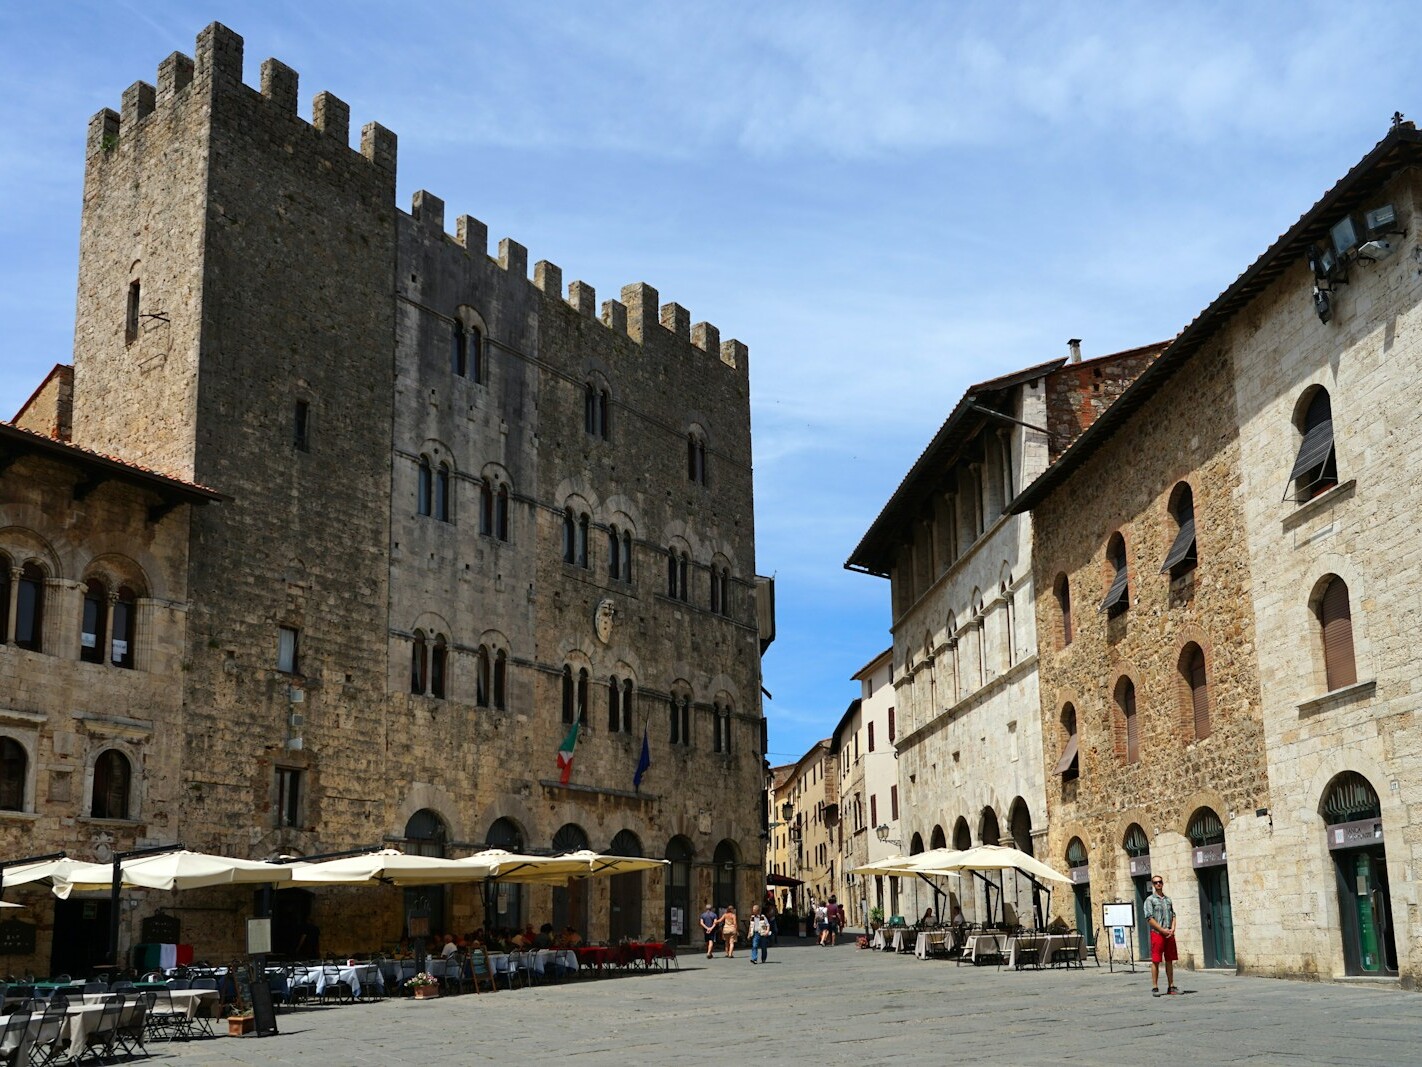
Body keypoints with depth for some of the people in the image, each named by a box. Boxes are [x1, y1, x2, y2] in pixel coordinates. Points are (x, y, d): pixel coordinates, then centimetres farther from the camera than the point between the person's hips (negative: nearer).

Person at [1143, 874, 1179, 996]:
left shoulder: (1168, 900, 16)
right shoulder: (1150, 900, 0)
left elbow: (1173, 916, 15)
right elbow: (1149, 918, -7)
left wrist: (1172, 929, -3)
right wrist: (1163, 930, -13)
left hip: (1169, 934, 5)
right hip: (1157, 933, -5)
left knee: (1170, 961, 7)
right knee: (1156, 961, -5)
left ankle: (1171, 986, 13)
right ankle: (1155, 987, -3)